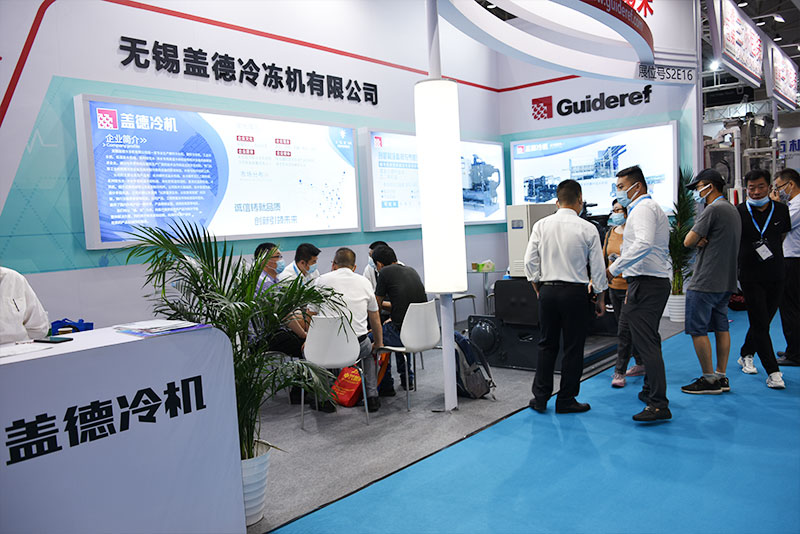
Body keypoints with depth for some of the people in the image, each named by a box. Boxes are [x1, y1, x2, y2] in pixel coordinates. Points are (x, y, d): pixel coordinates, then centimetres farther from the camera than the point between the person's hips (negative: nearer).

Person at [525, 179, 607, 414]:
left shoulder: (541, 225, 0)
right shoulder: (587, 228, -6)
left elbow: (530, 261, 1)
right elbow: (597, 266, -2)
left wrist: (538, 288, 12)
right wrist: (600, 297, 8)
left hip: (547, 290, 3)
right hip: (576, 292, -3)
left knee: (547, 345, 13)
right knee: (573, 348, 7)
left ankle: (540, 397, 17)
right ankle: (566, 400, 14)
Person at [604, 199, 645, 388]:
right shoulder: (610, 233, 11)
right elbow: (604, 259, 16)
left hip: (630, 287, -7)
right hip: (614, 287, 8)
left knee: (624, 330, -6)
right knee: (628, 329, 15)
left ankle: (619, 373, 0)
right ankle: (641, 364, 29)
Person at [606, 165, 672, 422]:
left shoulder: (643, 208, -10)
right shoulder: (654, 208, 23)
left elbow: (644, 244, -28)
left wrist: (614, 268, -23)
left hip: (646, 283, -11)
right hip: (658, 279, 11)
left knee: (645, 342, -12)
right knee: (649, 340, 19)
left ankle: (659, 404, -12)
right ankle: (651, 391, 30)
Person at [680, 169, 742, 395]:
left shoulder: (713, 209, -15)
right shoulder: (733, 210, 17)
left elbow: (688, 242, -16)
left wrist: (698, 240, 4)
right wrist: (702, 240, -3)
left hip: (705, 283, -10)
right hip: (726, 281, 10)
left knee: (698, 330, -3)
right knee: (721, 327, 12)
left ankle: (709, 379, 1)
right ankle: (721, 377, 18)